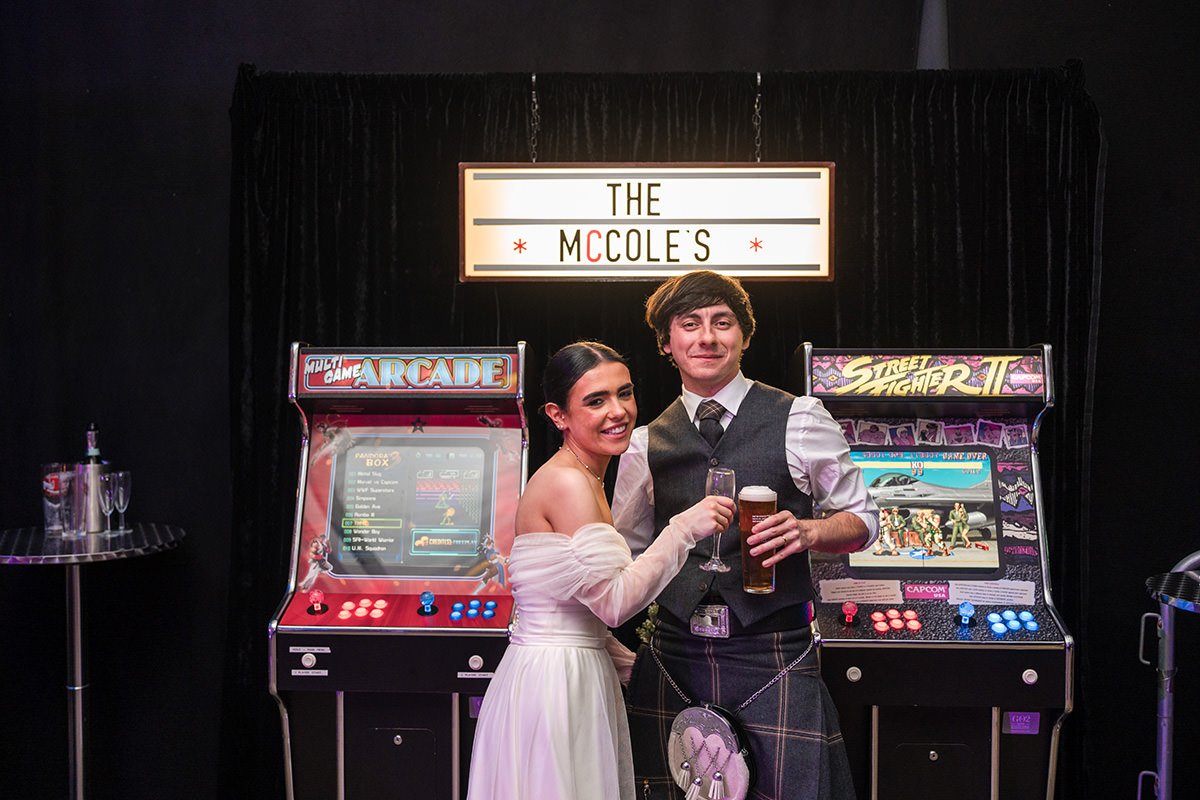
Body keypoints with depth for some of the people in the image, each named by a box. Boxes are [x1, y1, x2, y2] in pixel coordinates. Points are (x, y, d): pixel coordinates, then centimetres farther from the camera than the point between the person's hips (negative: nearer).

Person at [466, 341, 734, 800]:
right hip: (551, 680, -9)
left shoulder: (585, 479, 12)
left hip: (584, 676, 9)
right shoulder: (567, 482, -18)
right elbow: (613, 602, -22)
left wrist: (623, 660, 12)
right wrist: (684, 529, -19)